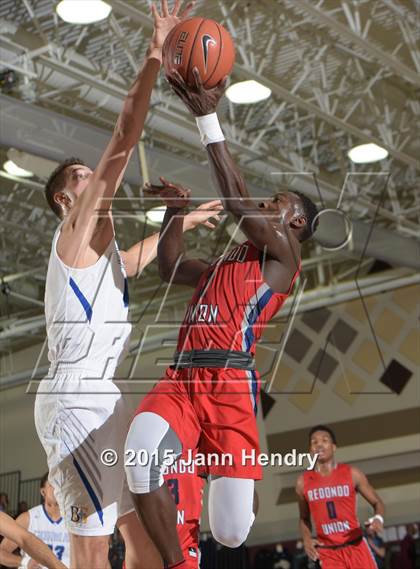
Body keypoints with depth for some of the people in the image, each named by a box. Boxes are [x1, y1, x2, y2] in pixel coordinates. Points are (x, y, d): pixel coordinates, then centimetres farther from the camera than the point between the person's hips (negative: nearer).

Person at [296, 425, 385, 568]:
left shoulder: (351, 474, -2)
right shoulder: (303, 482, 2)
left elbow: (377, 502, 6)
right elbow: (304, 518, 17)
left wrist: (378, 518, -17)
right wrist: (306, 539, -3)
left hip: (356, 547, 0)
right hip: (328, 552, 0)